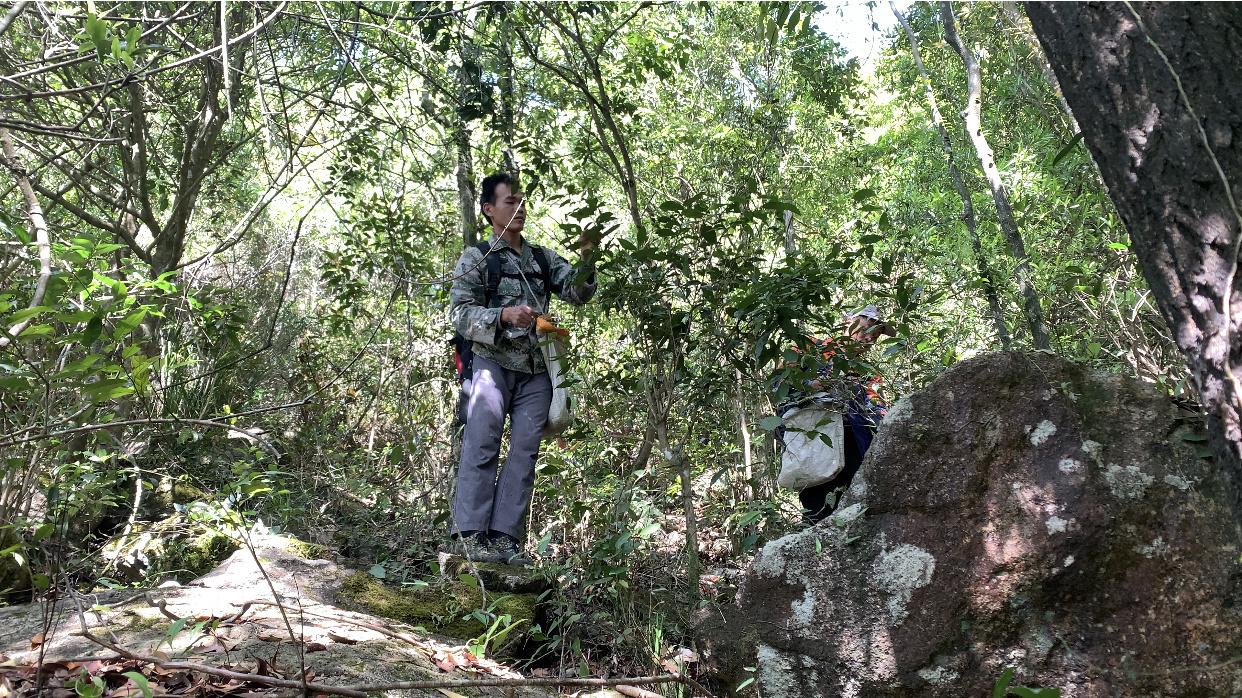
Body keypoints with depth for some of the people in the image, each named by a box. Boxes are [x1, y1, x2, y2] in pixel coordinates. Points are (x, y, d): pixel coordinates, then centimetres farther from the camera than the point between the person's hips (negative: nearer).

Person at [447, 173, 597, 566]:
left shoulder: (543, 258, 17)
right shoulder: (476, 258, 4)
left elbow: (577, 293, 7)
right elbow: (459, 312, -4)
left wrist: (587, 262, -11)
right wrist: (503, 315, -20)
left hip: (536, 370, 4)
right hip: (493, 364, -4)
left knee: (524, 453, 0)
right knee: (482, 448, -9)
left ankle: (505, 537, 3)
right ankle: (469, 534, -7)